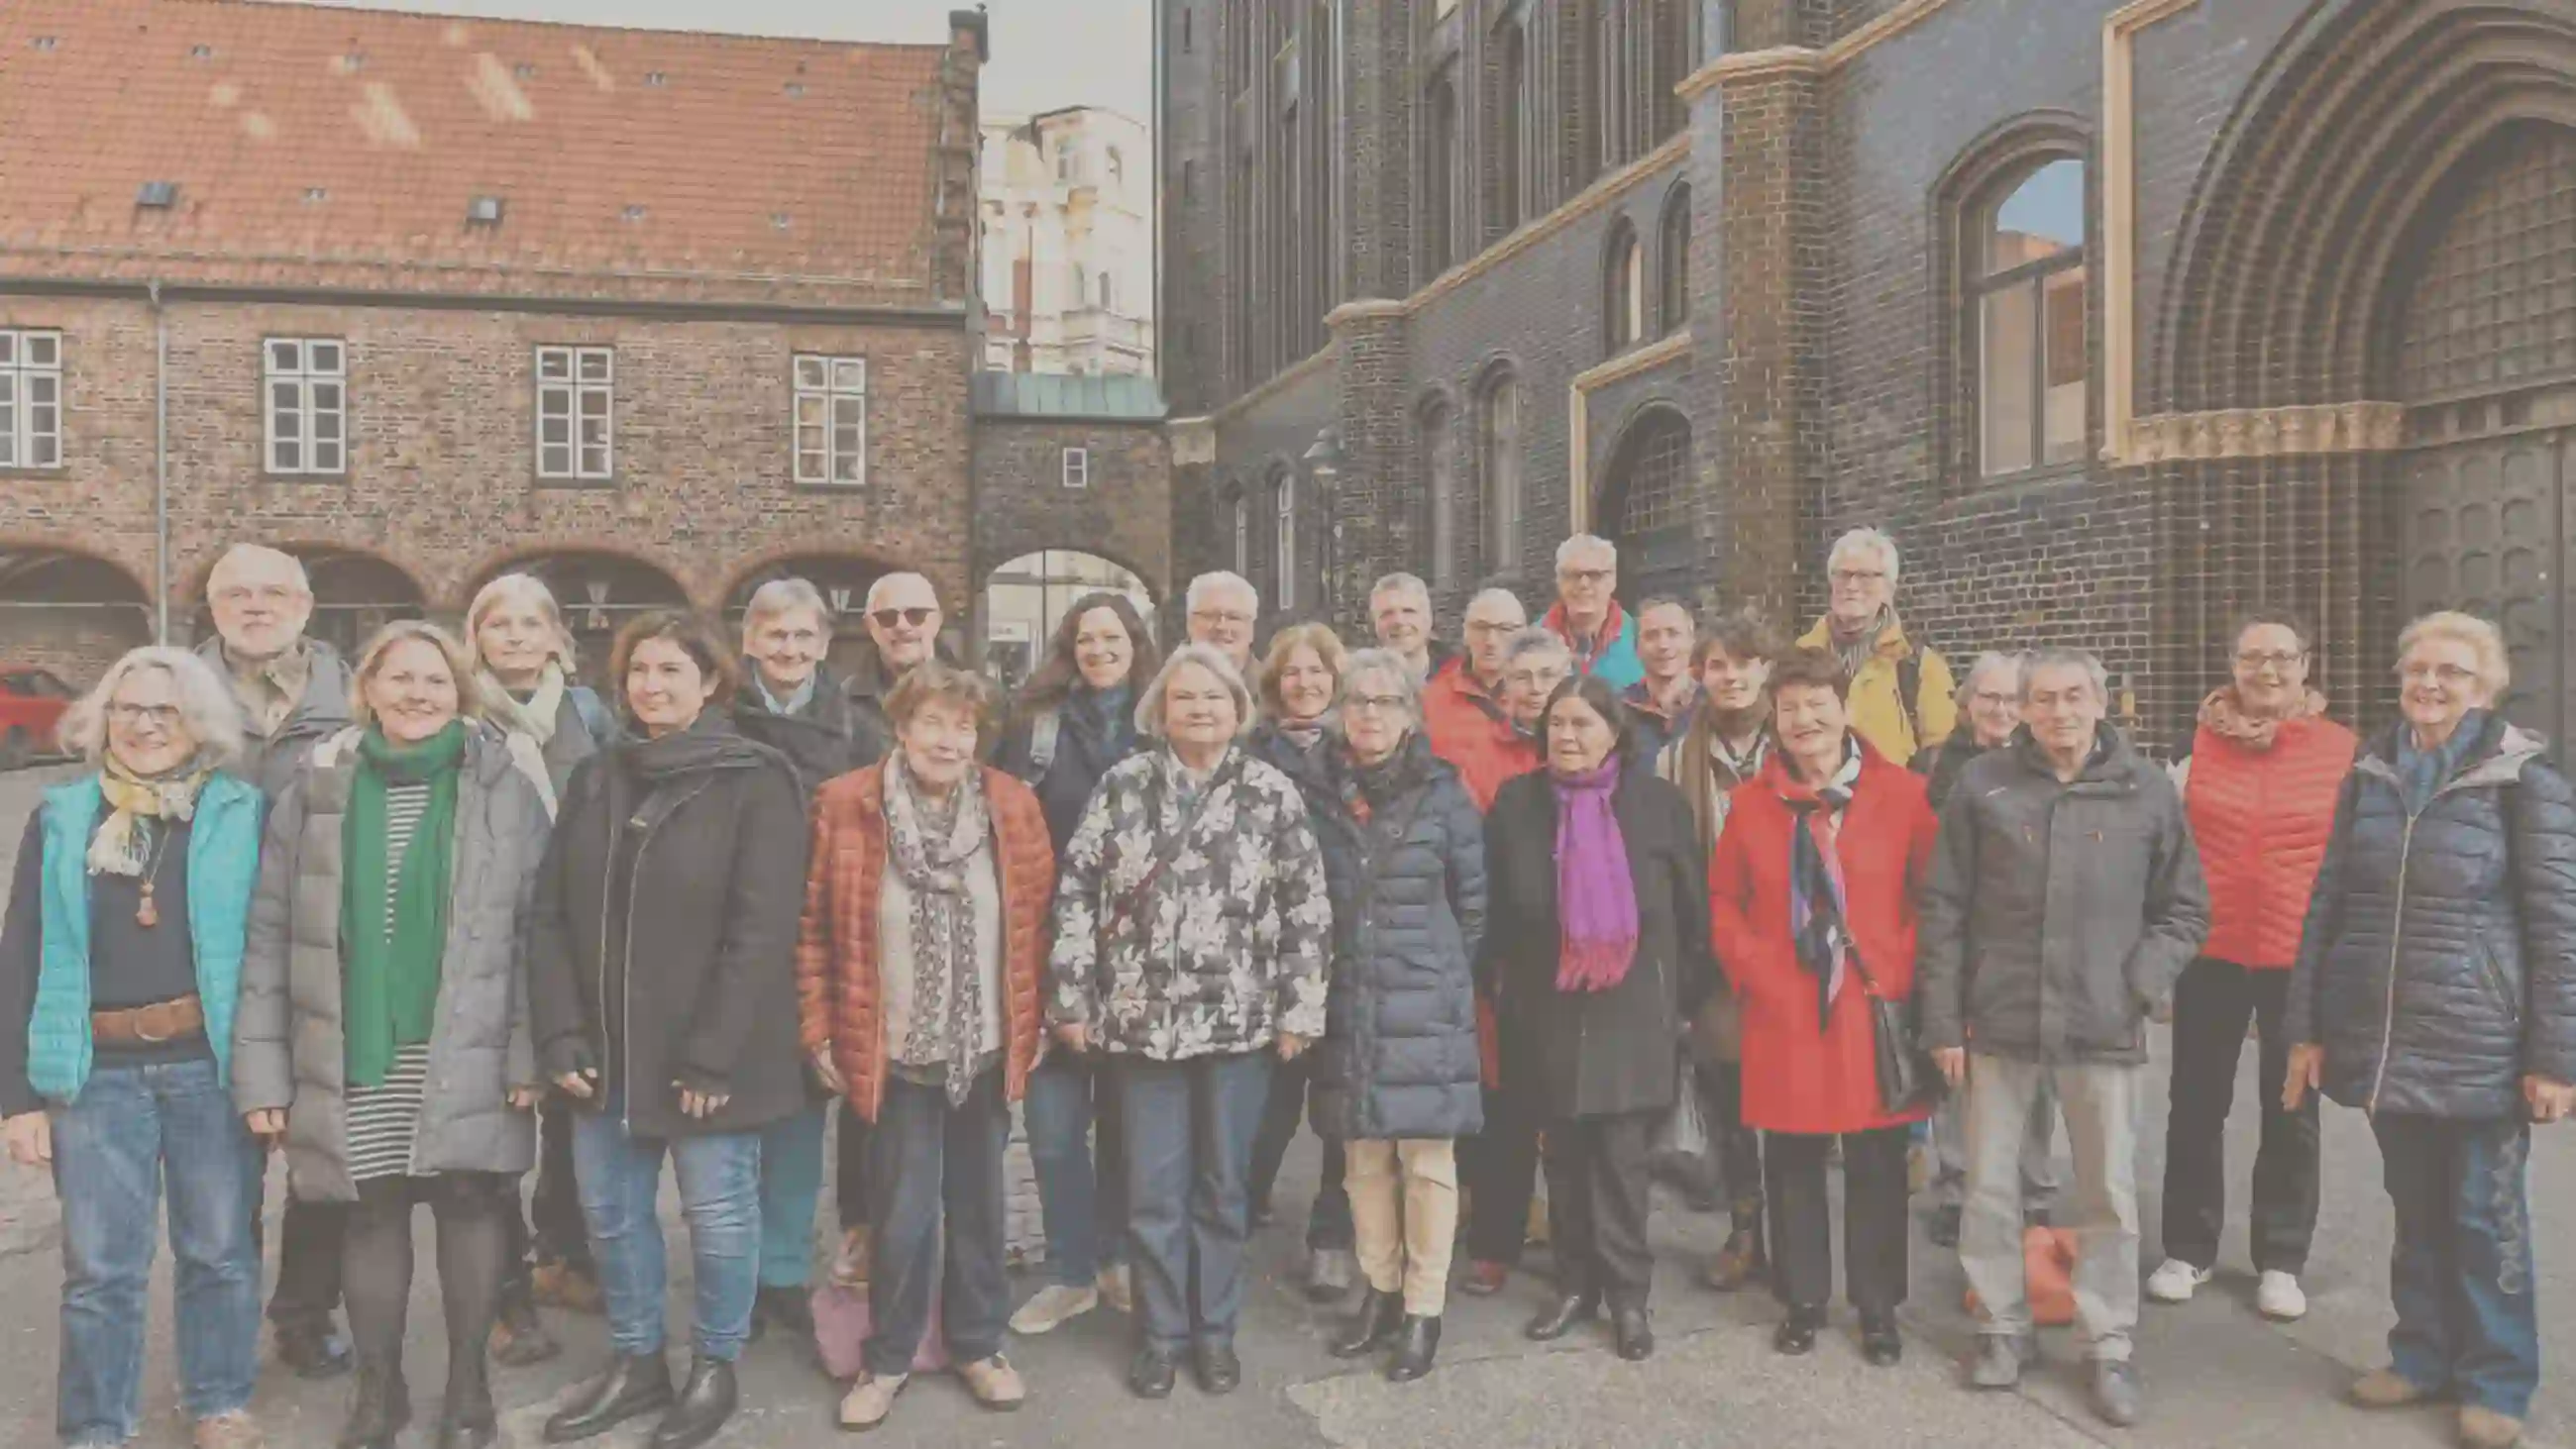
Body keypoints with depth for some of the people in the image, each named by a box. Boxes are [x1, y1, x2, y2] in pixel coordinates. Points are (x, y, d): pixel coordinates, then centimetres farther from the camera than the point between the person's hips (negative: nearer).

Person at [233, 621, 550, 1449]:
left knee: (471, 1207, 8)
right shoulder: (317, 789, 2)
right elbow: (269, 935, 2)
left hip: (466, 1060, -1)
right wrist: (261, 1067, -2)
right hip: (354, 1063, 1)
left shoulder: (504, 787, -2)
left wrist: (530, 1054, -8)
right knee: (372, 1216, 12)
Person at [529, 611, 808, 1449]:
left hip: (706, 1053, -5)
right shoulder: (594, 780, 8)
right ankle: (635, 1362, 34)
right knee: (611, 1211, 15)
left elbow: (762, 930, -15)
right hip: (607, 1049, 6)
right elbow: (551, 916, 7)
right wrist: (560, 1033, -4)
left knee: (717, 1213, 7)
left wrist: (712, 1054, -18)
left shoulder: (756, 781, -9)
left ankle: (715, 1368, 26)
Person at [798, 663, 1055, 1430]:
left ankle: (978, 1345, 32)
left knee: (977, 1205, 15)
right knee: (903, 1214, 7)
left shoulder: (1013, 805, -2)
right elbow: (815, 929, -2)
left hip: (988, 1048, 2)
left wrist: (1036, 1021, 4)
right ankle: (888, 1359, 26)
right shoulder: (845, 805, -8)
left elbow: (1037, 921, 5)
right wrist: (819, 1030, -3)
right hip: (896, 1050, -2)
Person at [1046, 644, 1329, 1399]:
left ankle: (1215, 1328, 27)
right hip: (1144, 1018, 0)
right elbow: (1076, 892, 0)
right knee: (1153, 1187, 7)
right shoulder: (1123, 785, 0)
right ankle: (1159, 1331, 24)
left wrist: (1299, 1009, -4)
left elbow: (1307, 907, 0)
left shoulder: (1272, 793, 0)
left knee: (1223, 1182, 11)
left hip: (1240, 1019, 0)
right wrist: (1071, 997, -3)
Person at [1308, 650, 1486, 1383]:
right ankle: (1380, 1293, 25)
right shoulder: (1320, 794, 4)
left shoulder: (1444, 794, -2)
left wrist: (1443, 972, 7)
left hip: (1426, 1005, -3)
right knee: (1363, 1156, 11)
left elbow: (1472, 903, 4)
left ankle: (1424, 1310, 13)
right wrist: (1325, 972, 9)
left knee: (1427, 1156, 1)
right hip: (1349, 1005, 3)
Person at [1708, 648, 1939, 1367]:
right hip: (1783, 1014, 2)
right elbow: (1724, 899, 10)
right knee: (1792, 1162, 10)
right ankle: (1803, 1300, 26)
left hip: (1873, 1011, -2)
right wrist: (1750, 968, -1)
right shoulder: (1753, 801, 4)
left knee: (1876, 1164, 8)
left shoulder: (1902, 793, -3)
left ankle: (1878, 1307, 23)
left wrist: (1903, 971, -9)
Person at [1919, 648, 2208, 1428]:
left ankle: (2109, 1347, 23)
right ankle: (2004, 1327, 27)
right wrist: (1943, 1020, 0)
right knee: (1990, 1187, 9)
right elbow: (1944, 910, 2)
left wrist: (2146, 979, -8)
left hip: (2104, 1027, 0)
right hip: (1998, 1022, 0)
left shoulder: (2147, 790, 1)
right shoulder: (1982, 785, -1)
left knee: (2110, 1193, 8)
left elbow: (2185, 907, 10)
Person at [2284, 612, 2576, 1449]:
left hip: (2480, 1048, -4)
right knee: (2415, 1211, 15)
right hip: (2381, 1041, 4)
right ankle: (2423, 1356, 29)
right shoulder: (2370, 773, 6)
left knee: (2485, 1217, 8)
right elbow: (2326, 906, 8)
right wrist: (2307, 1029, 6)